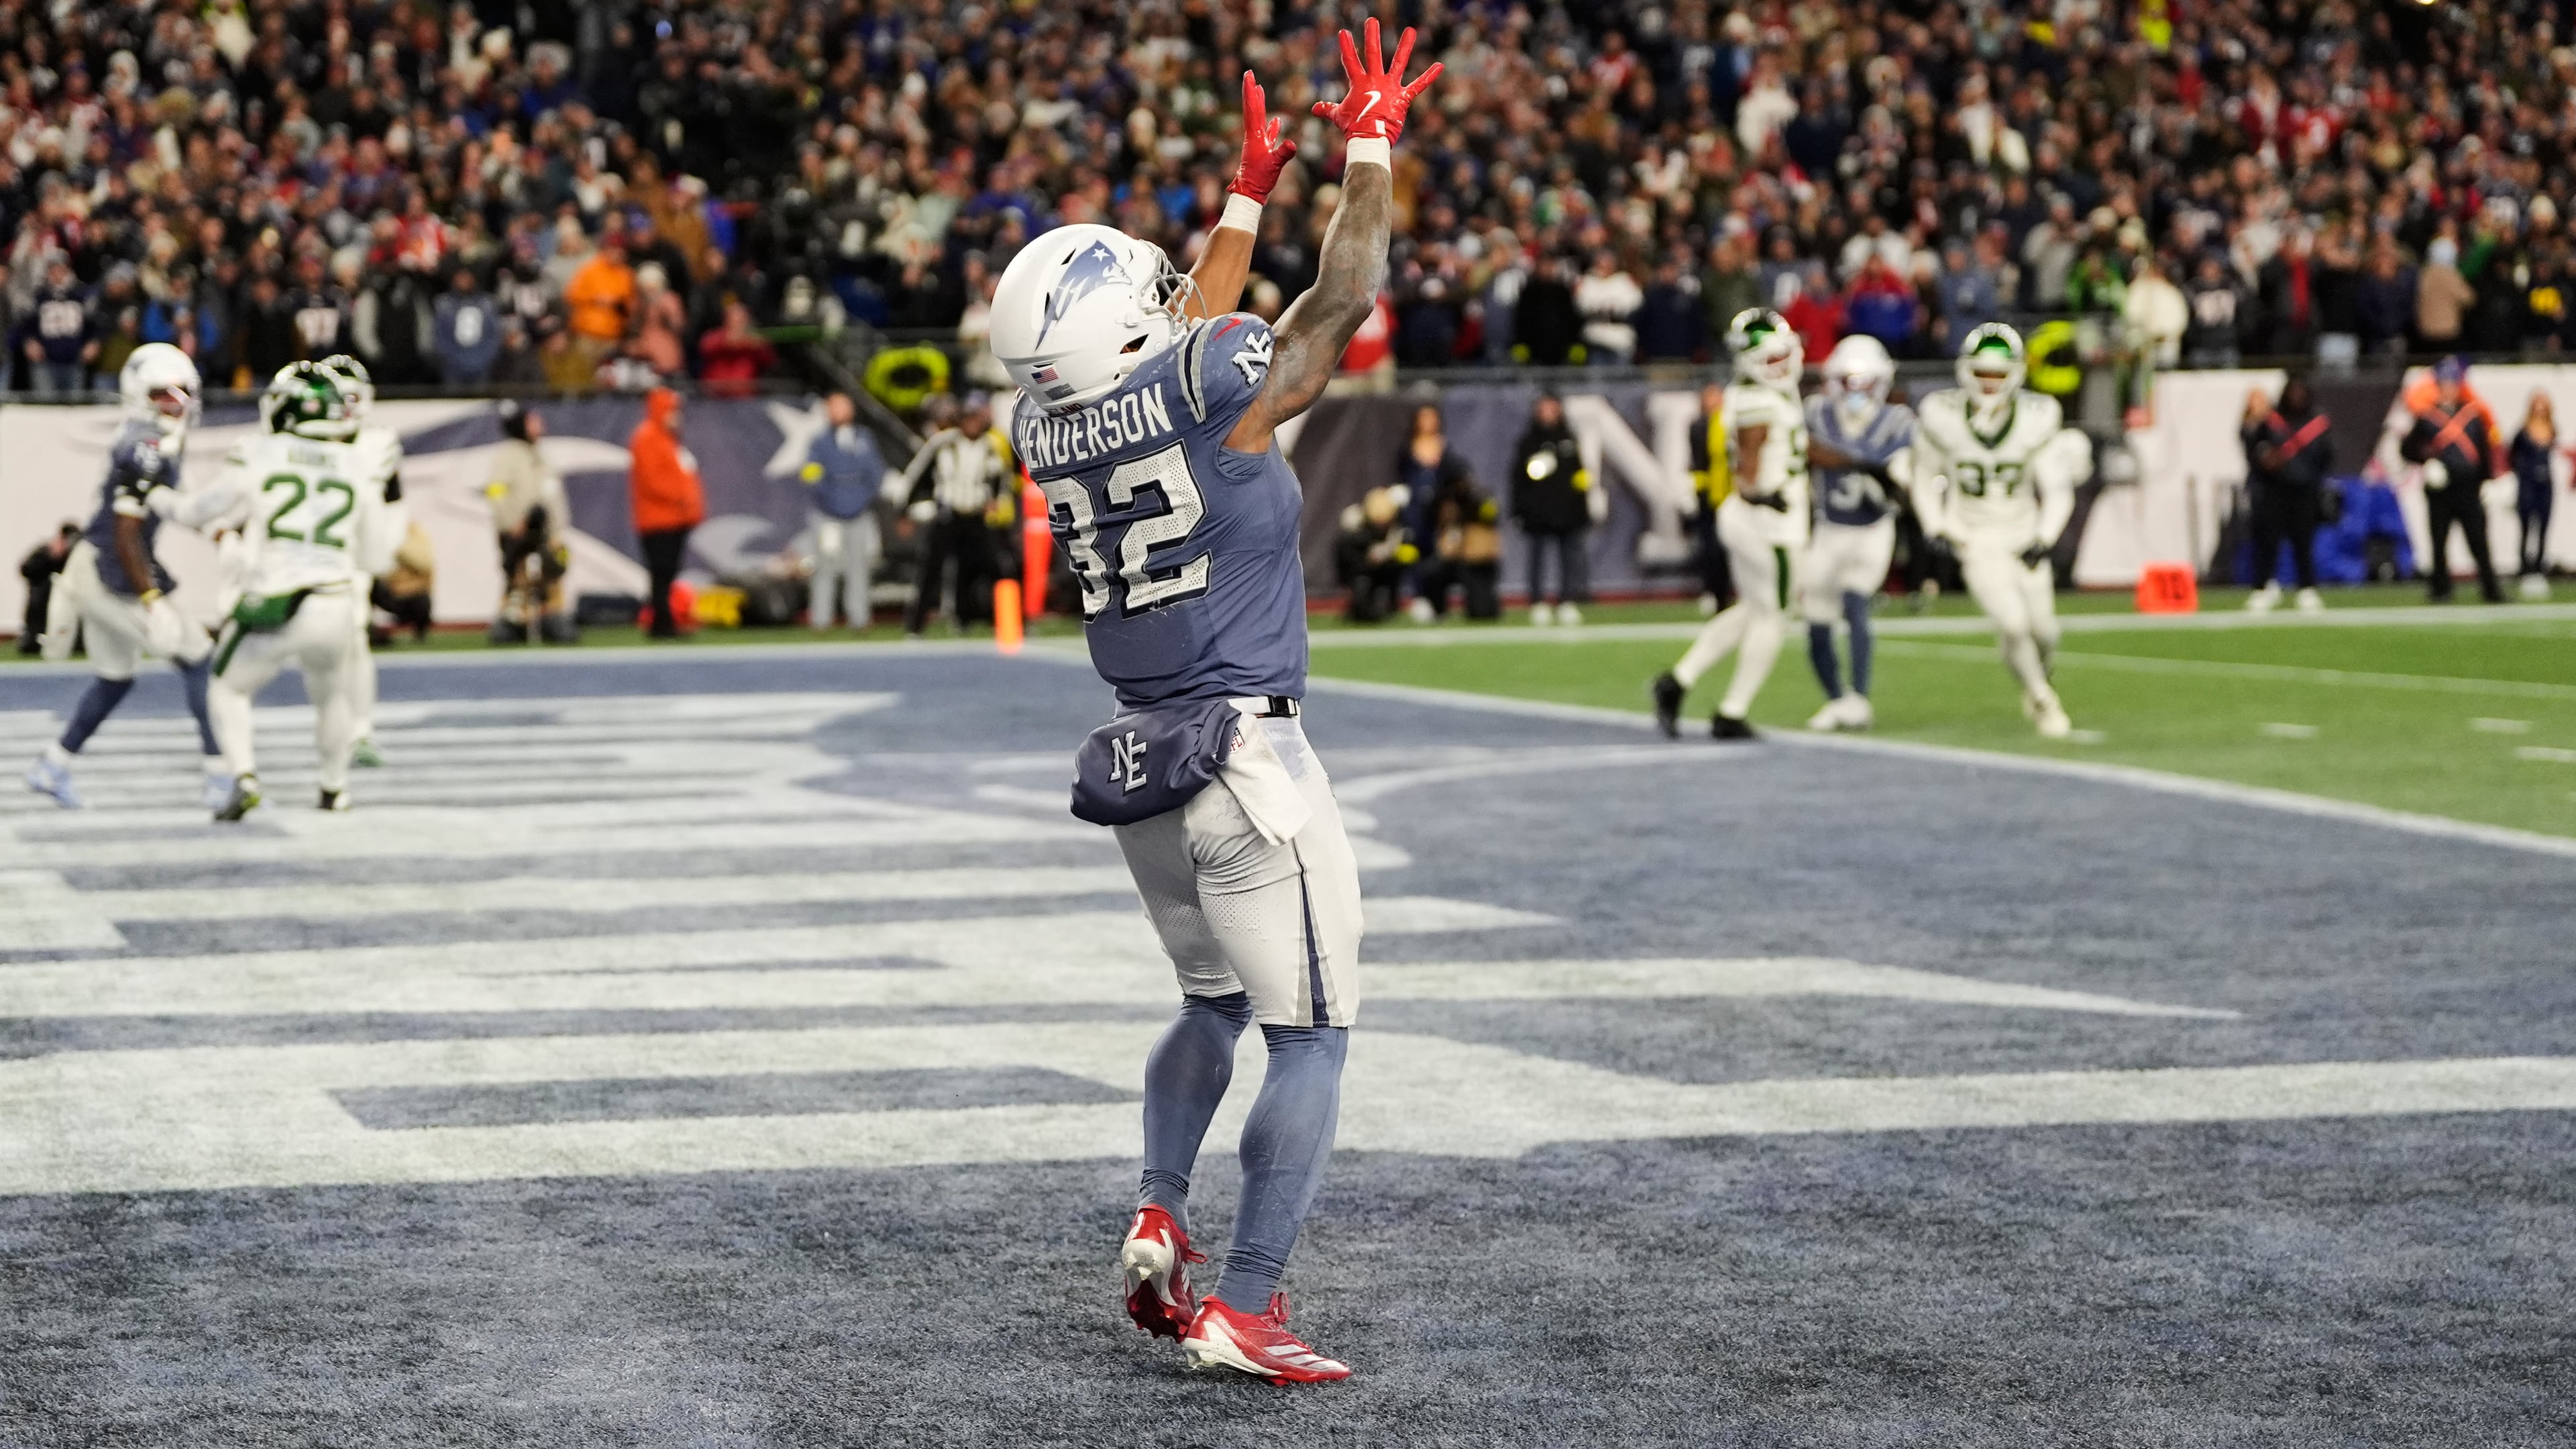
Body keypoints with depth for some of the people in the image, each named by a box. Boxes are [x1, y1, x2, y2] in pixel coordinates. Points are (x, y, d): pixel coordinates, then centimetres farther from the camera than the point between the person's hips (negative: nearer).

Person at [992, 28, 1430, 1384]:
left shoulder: (1049, 426, 4)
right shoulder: (1211, 390, -15)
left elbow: (1175, 340, 23)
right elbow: (1344, 296, -3)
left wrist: (1247, 194, 30)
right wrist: (1370, 146, 8)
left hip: (1142, 767, 7)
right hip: (1248, 758, -7)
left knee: (1214, 1002, 26)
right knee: (1309, 1036, 0)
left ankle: (1156, 1220, 9)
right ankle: (1241, 1310, -4)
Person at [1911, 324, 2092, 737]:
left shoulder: (2036, 420, -13)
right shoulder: (1943, 417, -12)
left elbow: (2057, 490, -8)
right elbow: (1925, 478, 4)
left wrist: (2044, 540, -21)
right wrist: (1938, 528, -6)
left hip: (2024, 536, 2)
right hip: (1975, 542, -2)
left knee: (2043, 631, 5)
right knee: (2013, 623, -17)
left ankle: (2038, 684, 38)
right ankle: (2043, 703, 5)